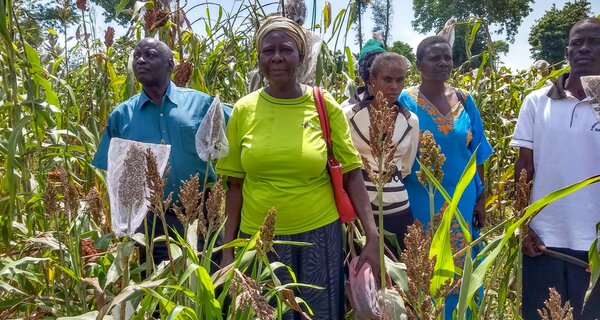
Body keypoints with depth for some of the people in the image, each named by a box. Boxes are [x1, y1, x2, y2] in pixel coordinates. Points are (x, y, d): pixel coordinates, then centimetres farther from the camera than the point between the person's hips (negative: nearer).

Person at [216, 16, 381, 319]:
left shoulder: (325, 105, -5)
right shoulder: (243, 110, -2)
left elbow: (352, 174, -4)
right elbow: (235, 185, 3)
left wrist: (372, 236, -12)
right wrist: (227, 248, 2)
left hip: (318, 234, -1)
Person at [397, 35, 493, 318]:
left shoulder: (465, 100, 3)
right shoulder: (405, 101, -8)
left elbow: (477, 153, 7)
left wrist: (481, 199, 5)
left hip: (462, 198, 3)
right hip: (422, 200, -3)